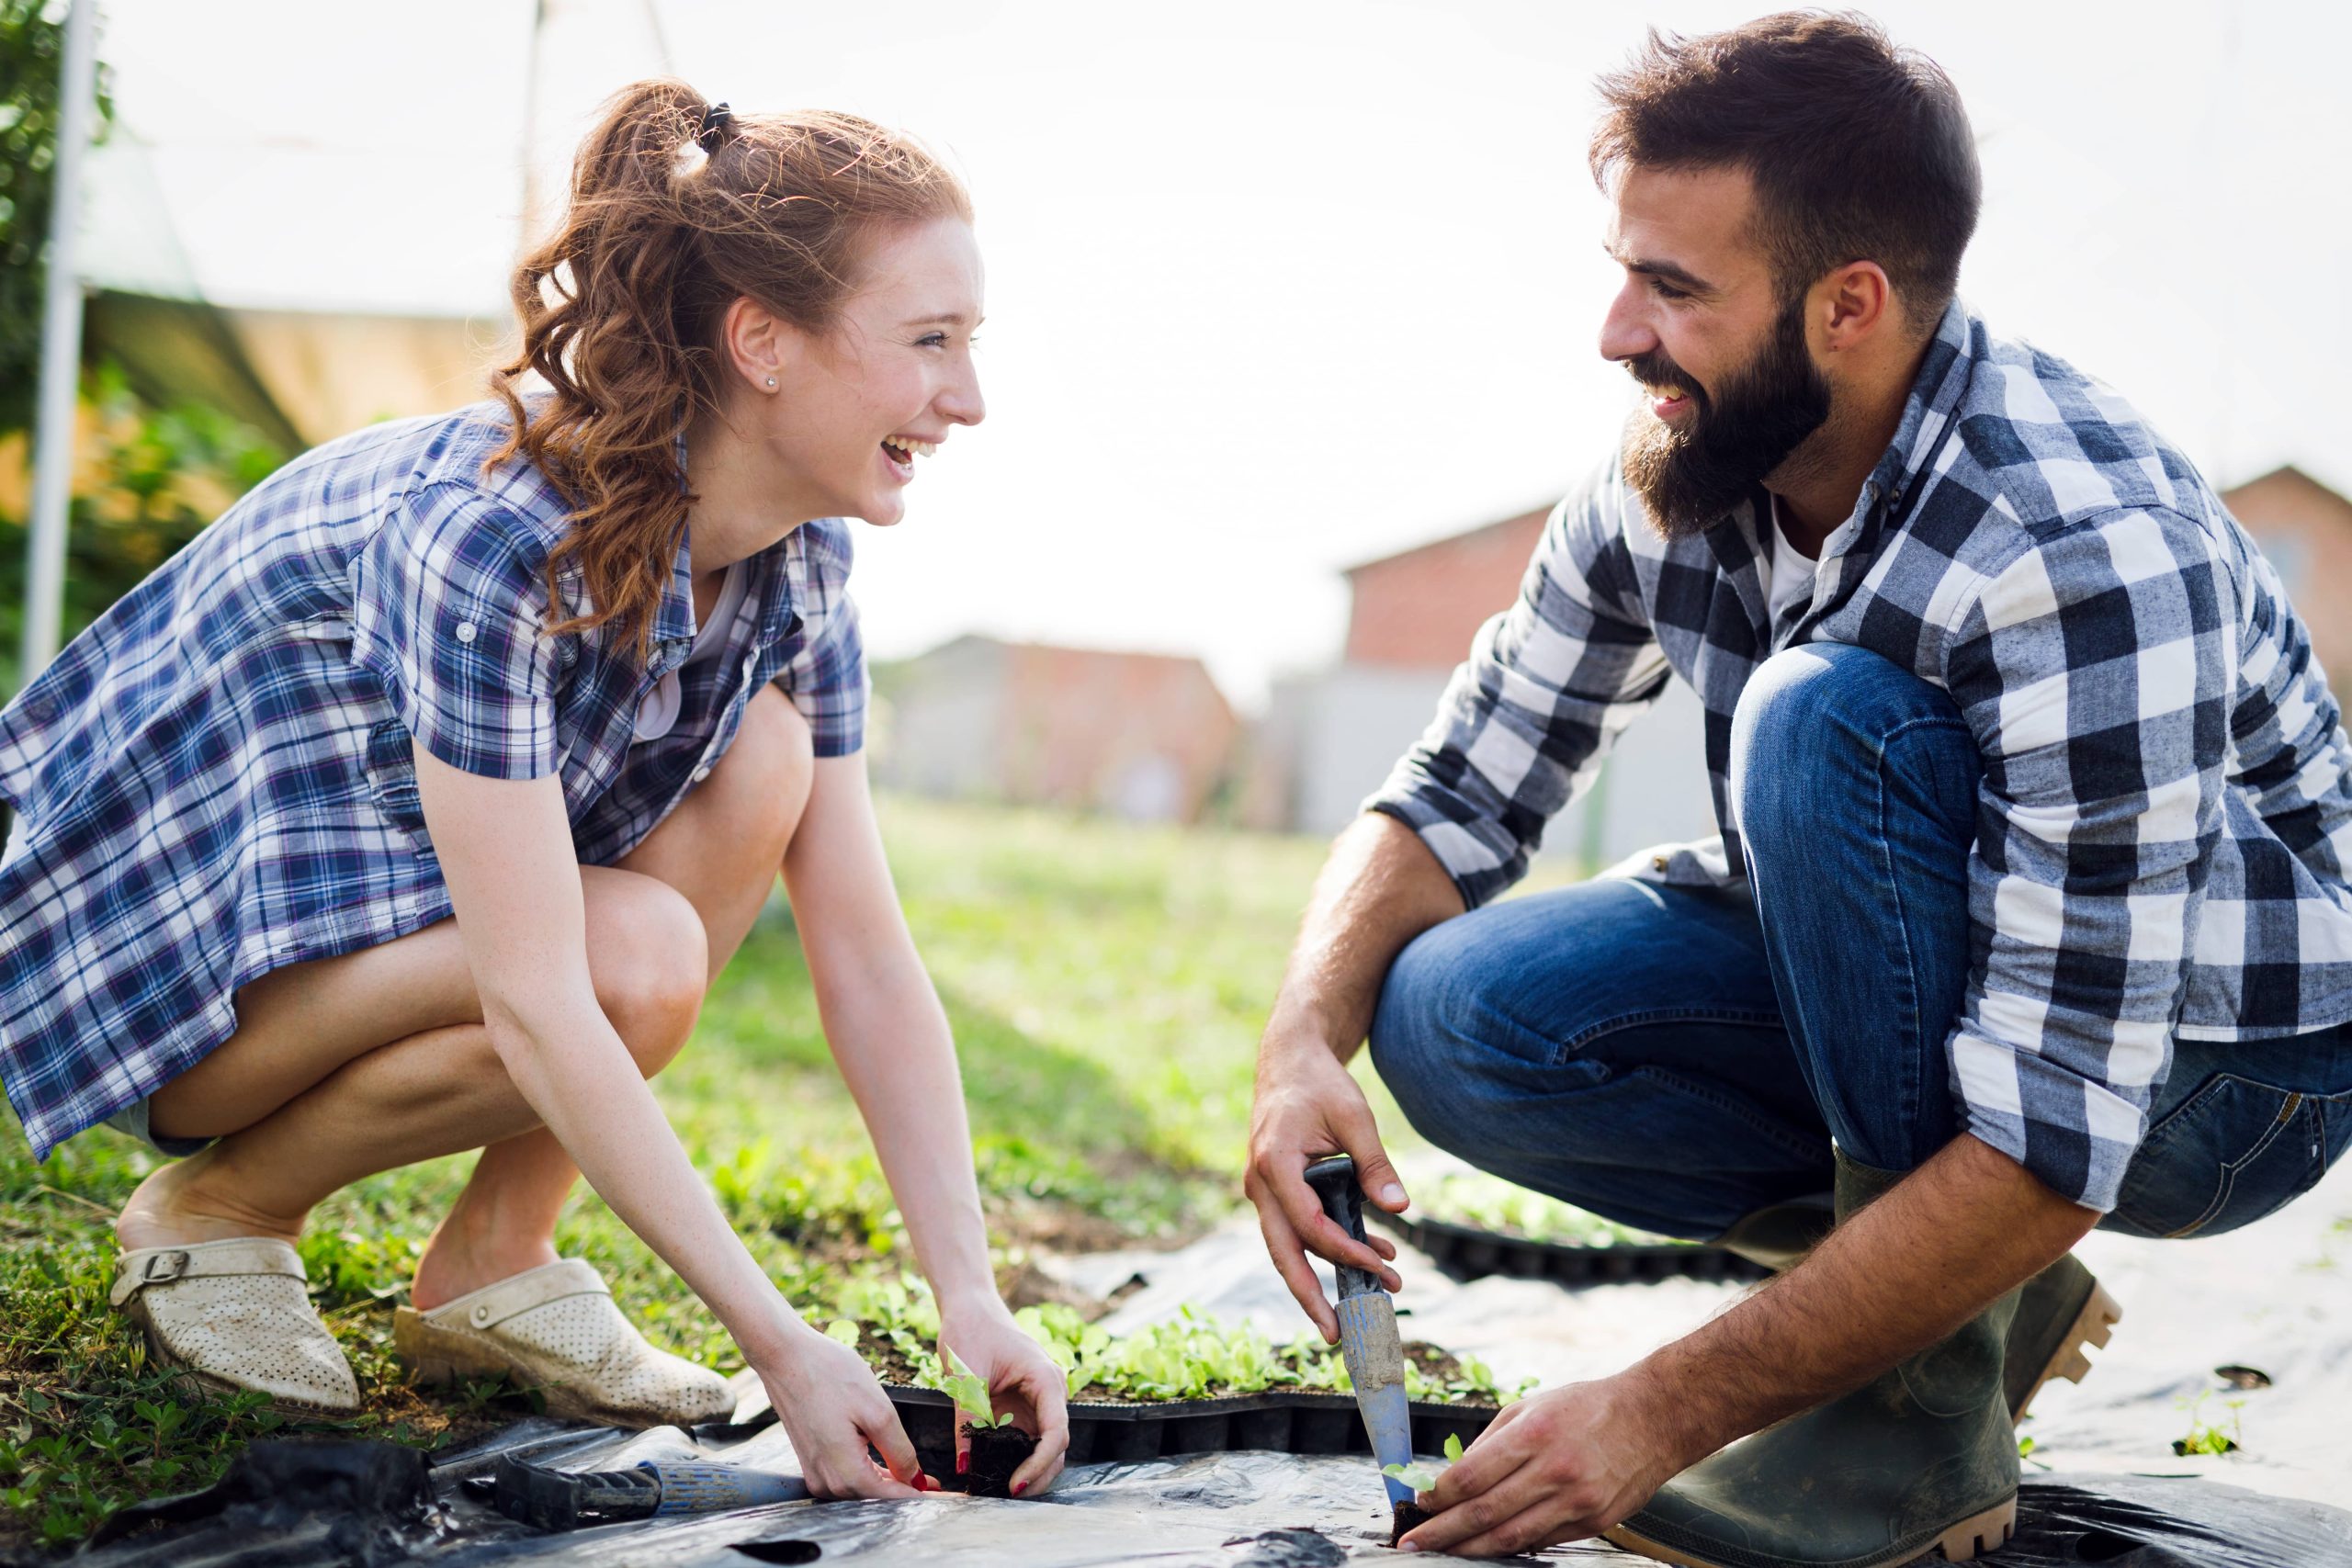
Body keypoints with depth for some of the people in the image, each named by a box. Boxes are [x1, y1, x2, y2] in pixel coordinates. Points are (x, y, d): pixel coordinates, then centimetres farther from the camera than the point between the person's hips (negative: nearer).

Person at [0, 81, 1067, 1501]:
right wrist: (780, 1342, -33)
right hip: (152, 935, -7)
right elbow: (536, 1006, -34)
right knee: (637, 956, -30)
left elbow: (870, 958, -9)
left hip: (368, 879, 7)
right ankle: (222, 1204, -4)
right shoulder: (481, 533, -32)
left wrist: (971, 1298, -18)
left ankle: (496, 1257, -7)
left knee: (763, 751, -16)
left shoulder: (797, 565, -9)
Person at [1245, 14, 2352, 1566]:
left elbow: (2054, 1141, -34)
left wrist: (1663, 1413, -33)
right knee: (1455, 1015, -16)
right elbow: (1455, 797, -3)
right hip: (1928, 979, 7)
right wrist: (1307, 1042, -24)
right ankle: (1964, 1281, 1)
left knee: (1824, 715, -33)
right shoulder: (1672, 482, -11)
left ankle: (1928, 1397, -18)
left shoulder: (2092, 560, -33)